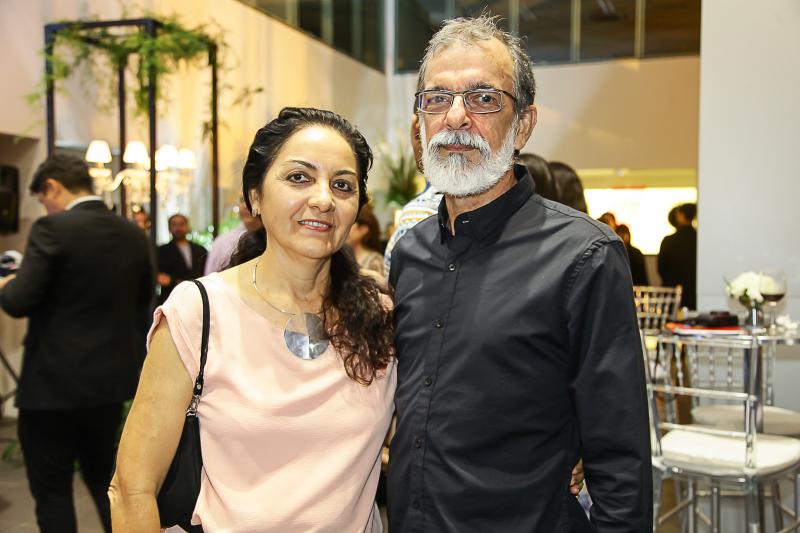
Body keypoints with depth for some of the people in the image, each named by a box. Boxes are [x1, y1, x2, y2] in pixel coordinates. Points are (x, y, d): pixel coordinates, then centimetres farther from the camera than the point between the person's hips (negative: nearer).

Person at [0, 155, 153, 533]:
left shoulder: (53, 229, -15)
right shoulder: (133, 234, 5)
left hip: (54, 383, -6)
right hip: (111, 378, 6)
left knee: (51, 489, 9)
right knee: (103, 479, 21)